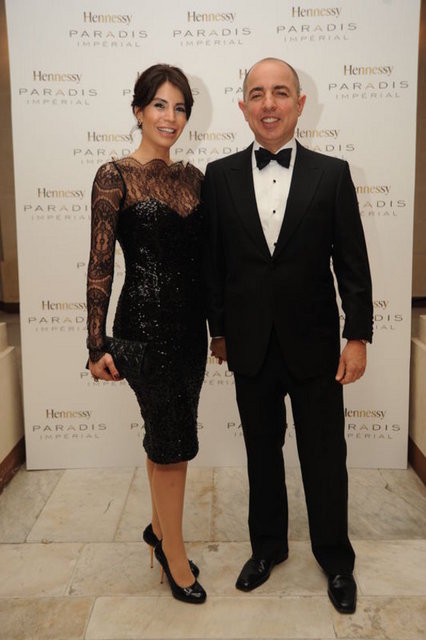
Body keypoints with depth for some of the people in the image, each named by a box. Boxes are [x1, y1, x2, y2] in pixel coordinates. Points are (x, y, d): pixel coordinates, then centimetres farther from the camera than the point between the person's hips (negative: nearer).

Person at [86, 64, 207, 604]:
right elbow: (100, 265, -10)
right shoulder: (115, 176, -8)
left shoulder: (192, 177, 9)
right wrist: (98, 345, -12)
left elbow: (203, 255, 12)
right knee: (173, 441, 3)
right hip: (145, 323, -5)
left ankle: (161, 529, 39)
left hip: (189, 322, 6)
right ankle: (175, 553, 24)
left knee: (169, 437, 17)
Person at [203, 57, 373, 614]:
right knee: (262, 452, 17)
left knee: (325, 458, 11)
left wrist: (358, 336, -5)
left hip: (313, 346, -1)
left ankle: (336, 559, 33)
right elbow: (213, 261, 4)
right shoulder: (220, 175, 1)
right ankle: (268, 546, 38)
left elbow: (352, 263, -2)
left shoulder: (332, 174, -3)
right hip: (251, 348, 2)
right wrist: (219, 329, 6)